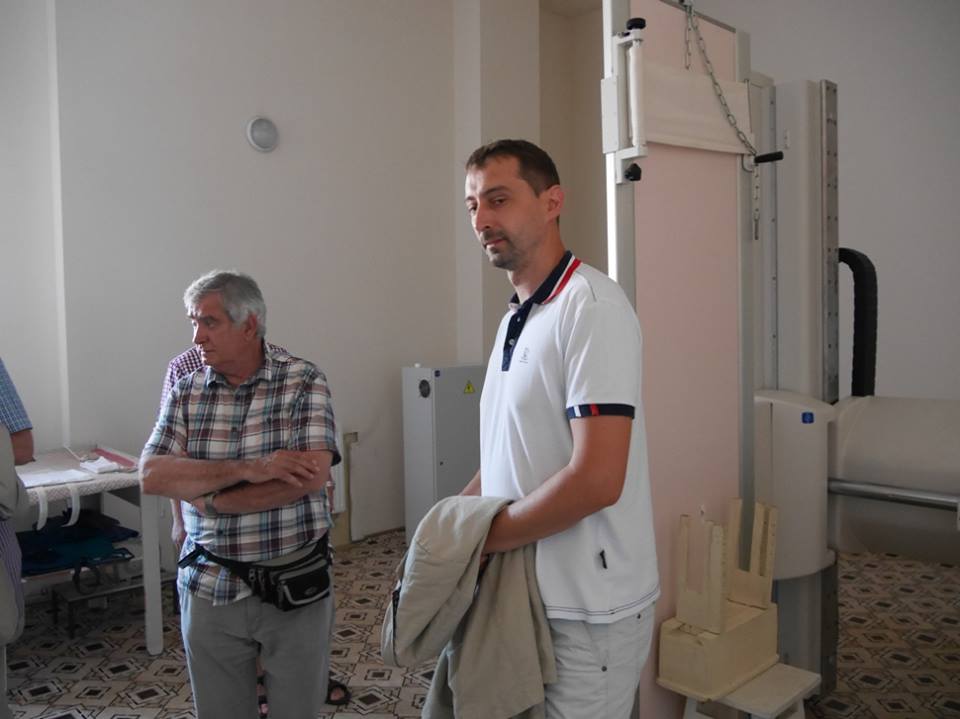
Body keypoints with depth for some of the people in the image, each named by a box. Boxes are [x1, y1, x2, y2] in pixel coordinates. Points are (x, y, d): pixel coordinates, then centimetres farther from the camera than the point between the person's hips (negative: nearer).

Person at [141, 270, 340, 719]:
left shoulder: (304, 382, -8)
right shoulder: (185, 391, 2)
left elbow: (311, 477, -20)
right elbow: (152, 476, -9)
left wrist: (209, 499, -15)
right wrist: (249, 469, -22)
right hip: (208, 590, 3)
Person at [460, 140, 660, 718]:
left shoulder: (592, 307, -18)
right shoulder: (516, 319, 10)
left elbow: (596, 480, -26)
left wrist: (481, 538, -15)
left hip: (587, 611, -8)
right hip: (529, 594, 8)